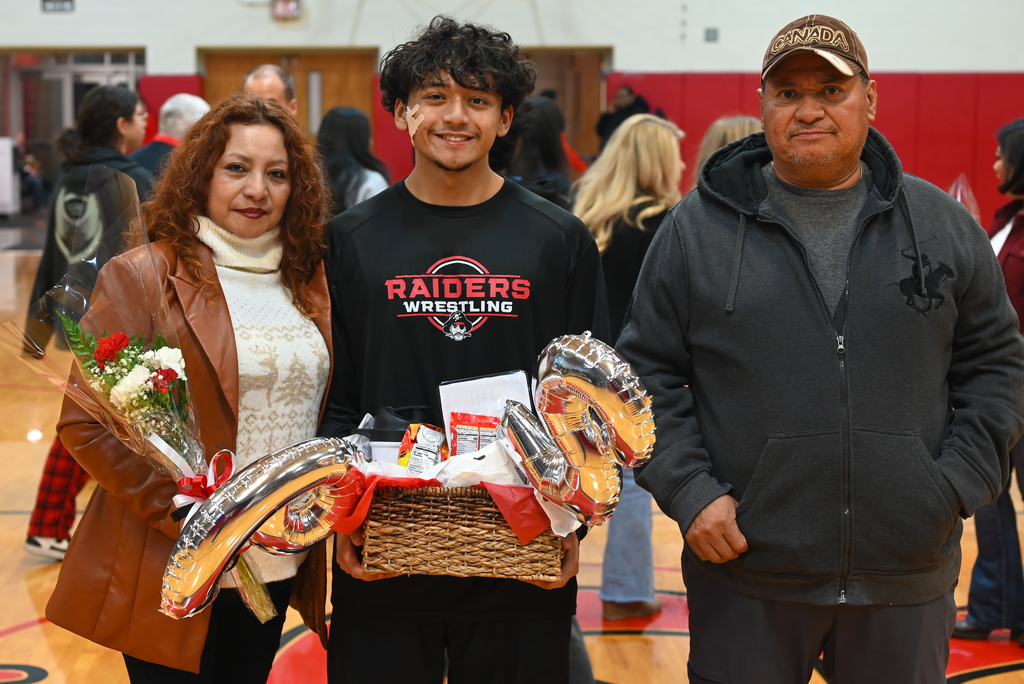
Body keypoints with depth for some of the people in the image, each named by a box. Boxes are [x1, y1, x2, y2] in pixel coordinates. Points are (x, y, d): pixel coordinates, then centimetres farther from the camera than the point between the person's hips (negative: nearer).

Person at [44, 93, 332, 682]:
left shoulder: (309, 281, 9)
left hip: (279, 568, 5)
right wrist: (182, 512, -18)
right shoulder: (141, 276, -7)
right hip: (174, 576, -5)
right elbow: (86, 424, -12)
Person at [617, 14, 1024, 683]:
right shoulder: (698, 226, 1)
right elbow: (647, 374, 3)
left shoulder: (944, 225, 6)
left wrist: (959, 483, -2)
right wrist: (689, 491, -9)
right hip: (745, 576, -1)